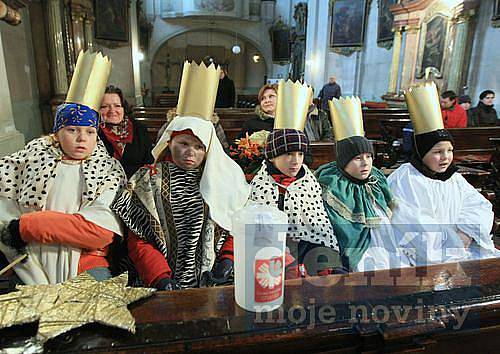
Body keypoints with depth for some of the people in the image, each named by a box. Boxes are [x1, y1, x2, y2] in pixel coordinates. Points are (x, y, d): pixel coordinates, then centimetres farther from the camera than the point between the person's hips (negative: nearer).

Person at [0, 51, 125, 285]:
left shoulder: (109, 171, 4)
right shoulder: (31, 159, 10)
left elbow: (101, 230, -9)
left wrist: (26, 226, -10)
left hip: (84, 264, -1)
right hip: (32, 264, 1)